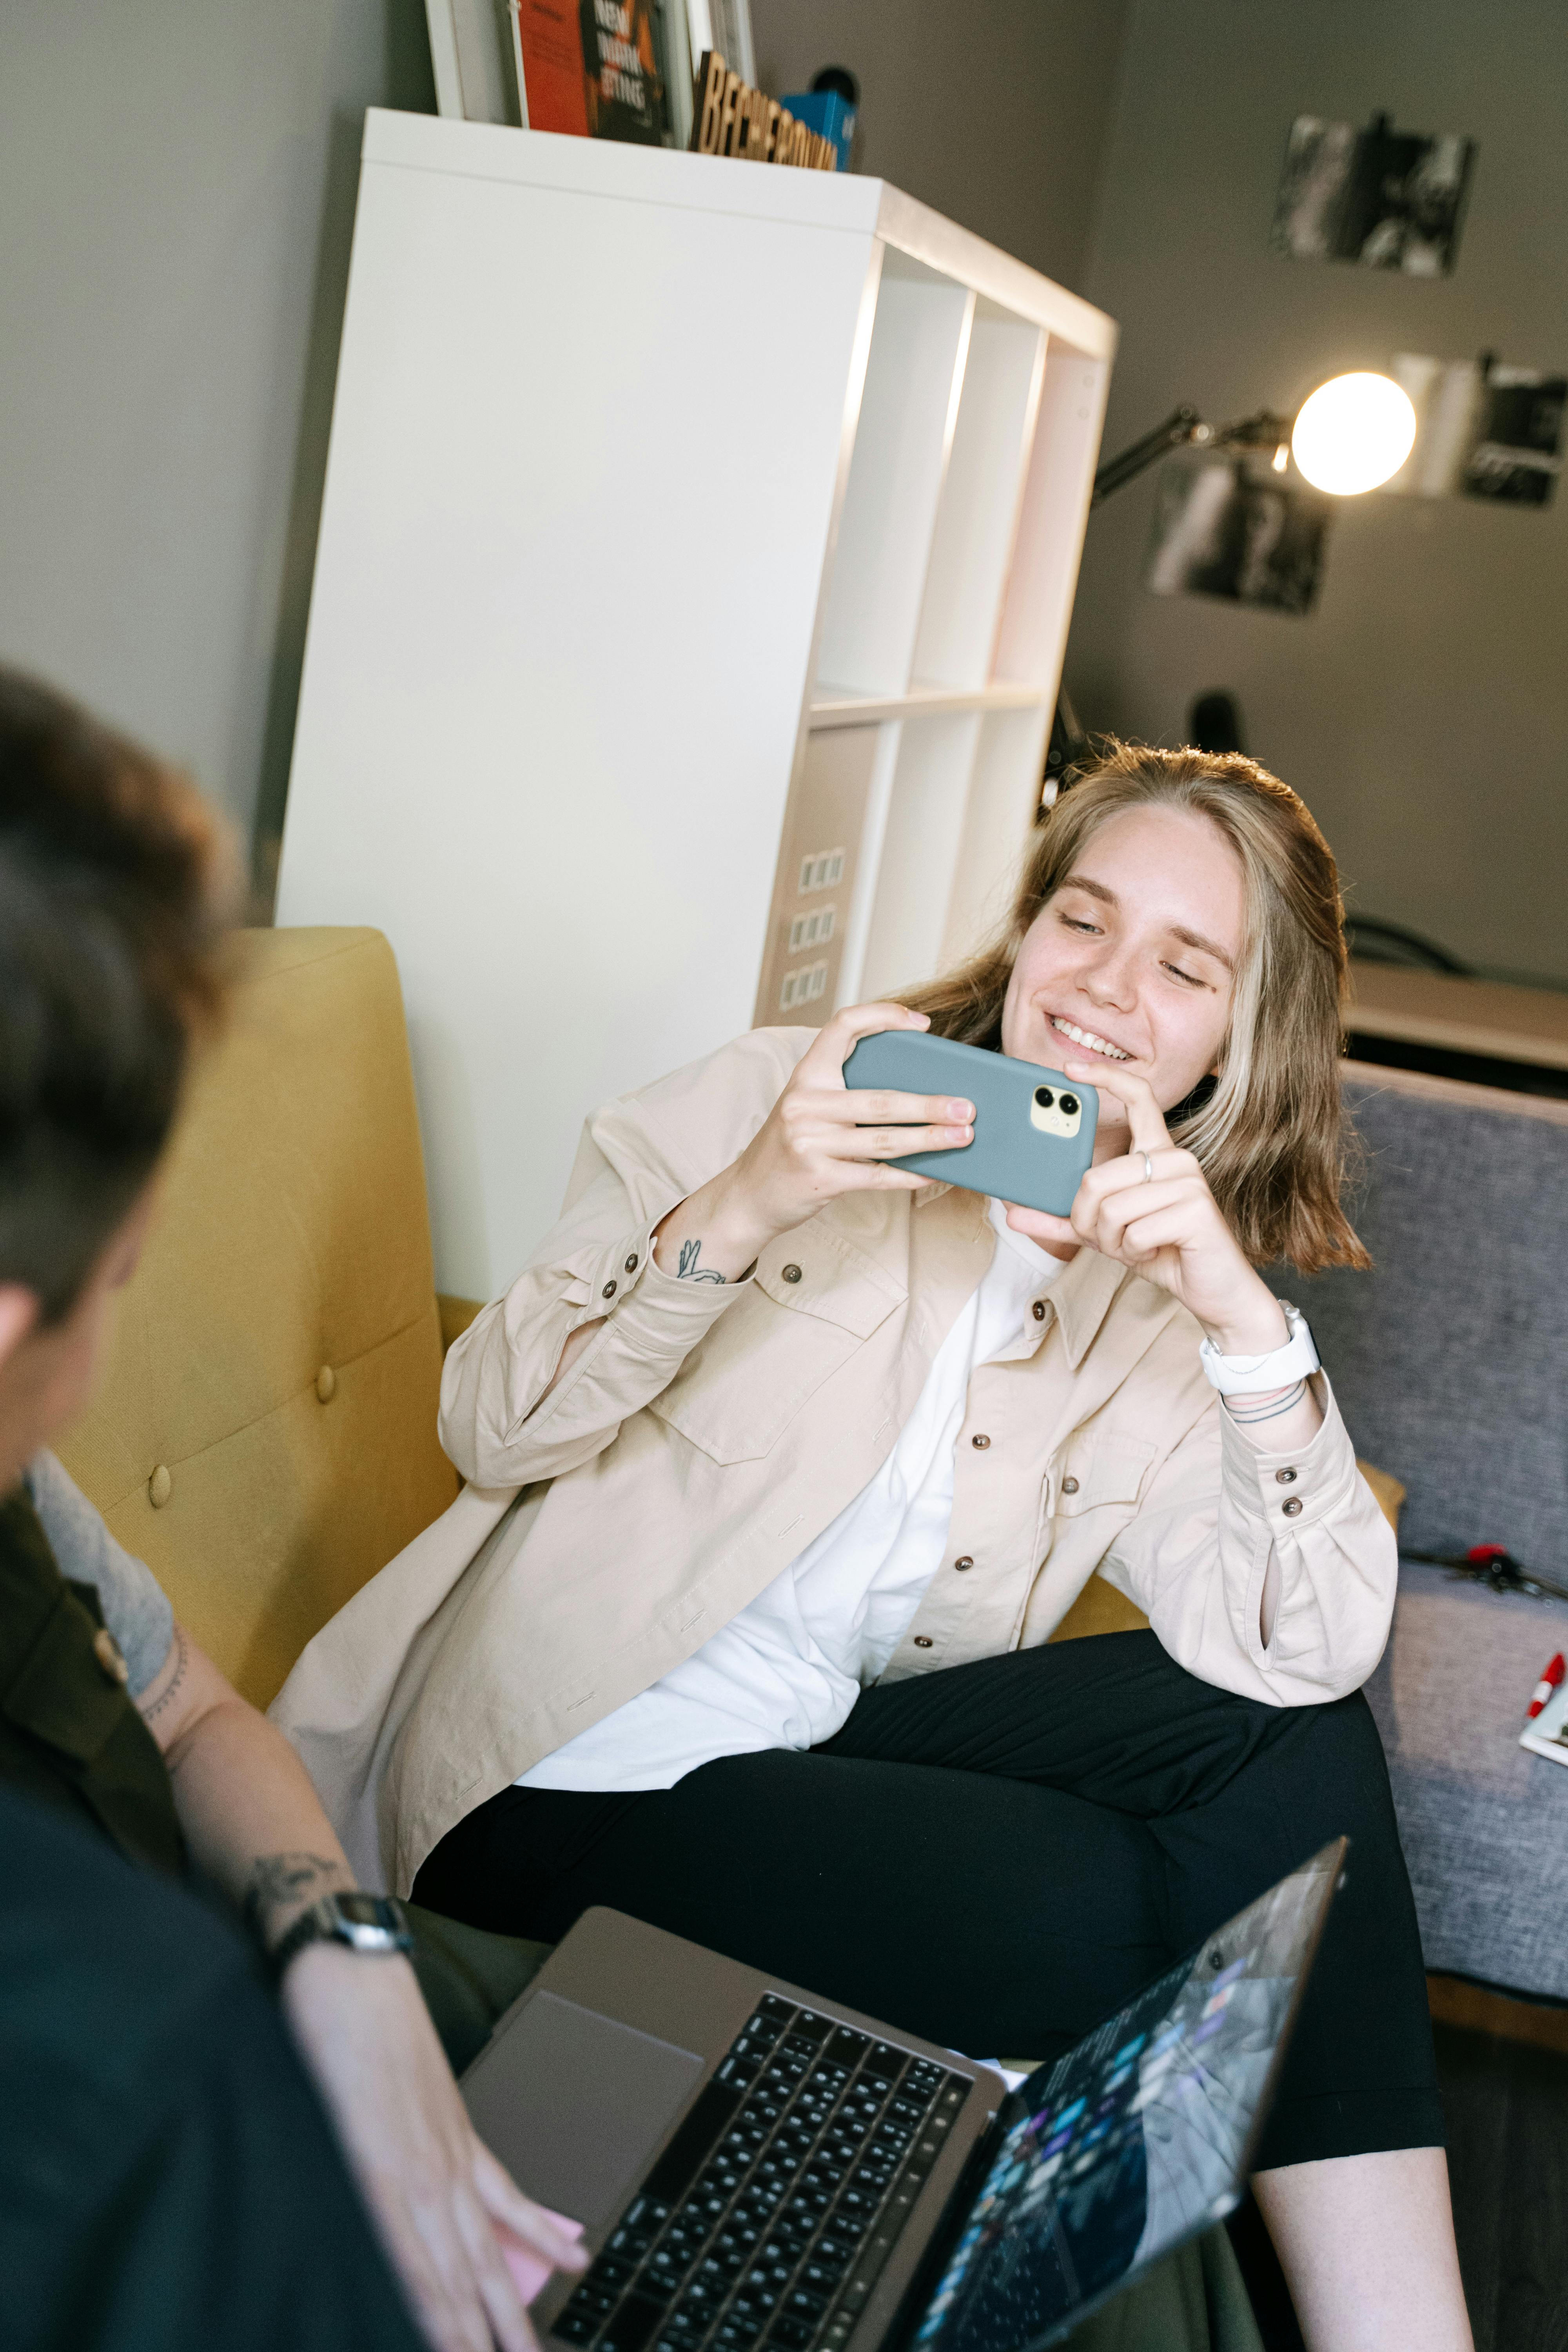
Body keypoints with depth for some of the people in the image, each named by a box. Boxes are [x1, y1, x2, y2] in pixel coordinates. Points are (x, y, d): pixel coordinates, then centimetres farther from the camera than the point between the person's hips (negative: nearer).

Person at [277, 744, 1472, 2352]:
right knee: (1096, 1909, -25)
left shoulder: (1162, 1306, 4)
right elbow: (491, 1429, -13)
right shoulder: (784, 1103, -7)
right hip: (562, 1783, -4)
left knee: (1288, 1729, -16)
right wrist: (736, 1214, -29)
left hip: (820, 1751, 5)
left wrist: (1246, 1317, -25)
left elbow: (1305, 1657, -12)